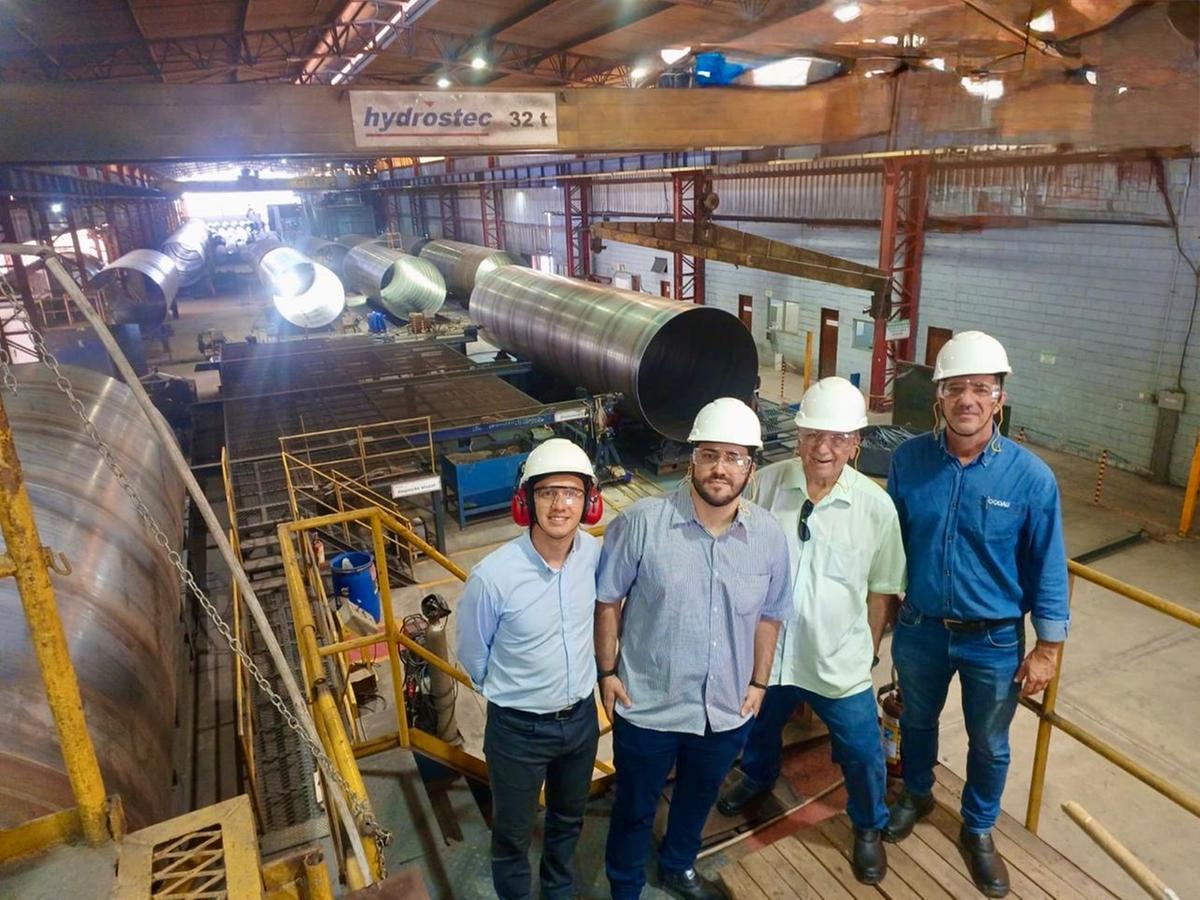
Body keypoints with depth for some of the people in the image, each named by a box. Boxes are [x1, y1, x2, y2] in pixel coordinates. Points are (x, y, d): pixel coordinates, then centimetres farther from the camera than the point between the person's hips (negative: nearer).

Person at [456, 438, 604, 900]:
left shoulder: (595, 553, -15)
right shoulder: (493, 576, -29)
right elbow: (473, 657, -10)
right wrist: (513, 692, 5)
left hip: (581, 717, 5)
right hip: (518, 728, -4)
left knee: (568, 820, 29)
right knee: (512, 835, 19)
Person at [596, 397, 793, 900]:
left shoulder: (768, 535, -8)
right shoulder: (641, 523, -20)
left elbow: (769, 614, 5)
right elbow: (606, 599, -9)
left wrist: (759, 681, 6)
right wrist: (607, 671, -8)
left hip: (726, 709, 4)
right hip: (648, 706, -3)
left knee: (698, 799, 28)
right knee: (634, 809, 19)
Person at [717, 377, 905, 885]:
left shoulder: (876, 506, -15)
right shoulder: (765, 485, -15)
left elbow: (882, 587, -2)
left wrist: (870, 648, 4)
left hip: (839, 660, -1)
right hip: (766, 648, 2)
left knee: (863, 753, 13)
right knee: (758, 726, 27)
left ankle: (868, 828, 45)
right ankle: (758, 776, 61)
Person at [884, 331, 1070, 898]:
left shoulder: (1030, 477, -17)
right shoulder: (908, 459, -13)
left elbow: (1046, 567, -8)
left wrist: (1048, 648, -5)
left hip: (995, 640, -1)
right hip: (920, 628, 2)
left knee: (989, 744, 20)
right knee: (916, 721, 24)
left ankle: (978, 830, 46)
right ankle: (916, 794, 53)